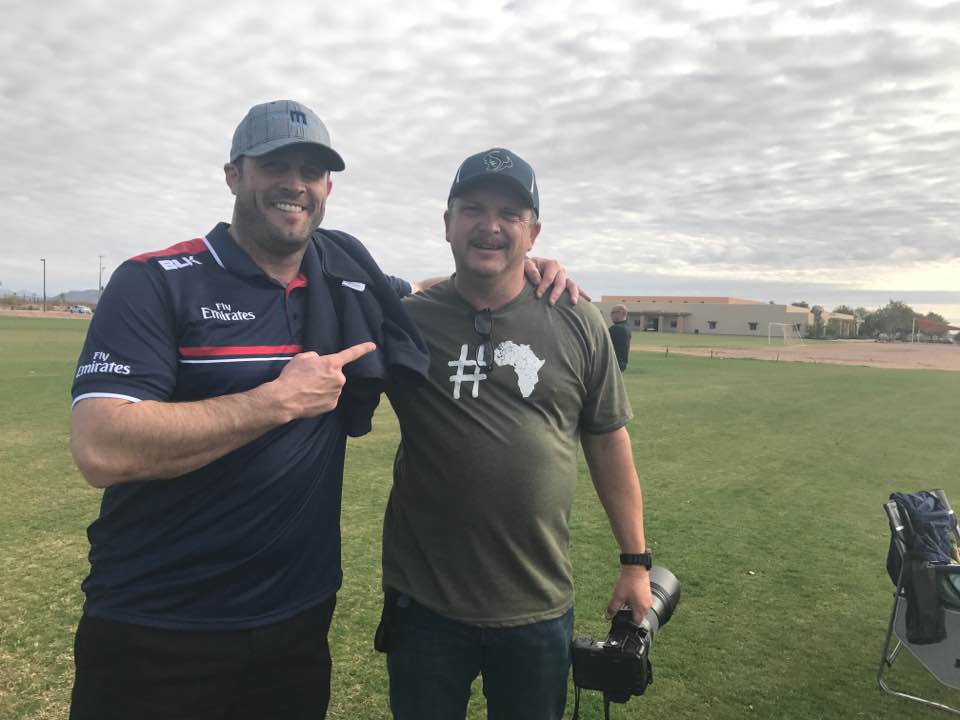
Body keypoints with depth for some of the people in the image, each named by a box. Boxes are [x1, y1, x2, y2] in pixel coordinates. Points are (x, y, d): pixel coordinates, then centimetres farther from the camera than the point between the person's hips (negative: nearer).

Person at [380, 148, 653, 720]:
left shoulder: (579, 325, -2)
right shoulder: (406, 320, -4)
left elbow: (609, 443, 5)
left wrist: (636, 560, 6)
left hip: (541, 607, 1)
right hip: (425, 603, 0)